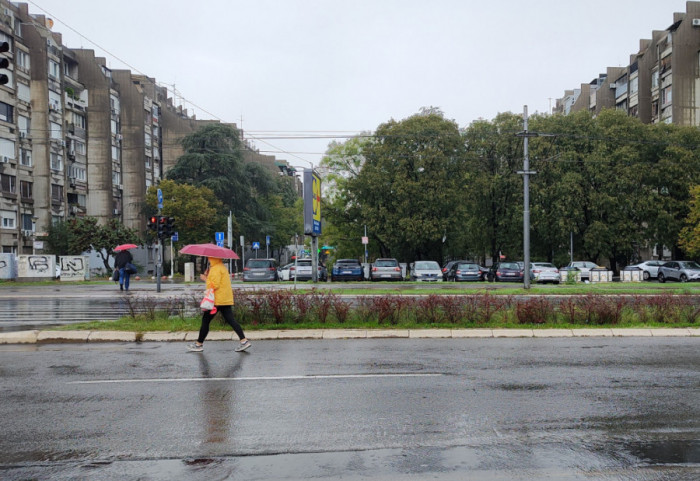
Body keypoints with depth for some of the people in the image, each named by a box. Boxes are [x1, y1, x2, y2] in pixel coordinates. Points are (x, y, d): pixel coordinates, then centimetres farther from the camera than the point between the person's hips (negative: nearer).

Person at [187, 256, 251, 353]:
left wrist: (206, 279, -6)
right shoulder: (222, 267, 19)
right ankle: (244, 340, -7)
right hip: (227, 300, 9)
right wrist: (208, 277, 12)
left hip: (217, 300, -9)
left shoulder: (216, 269, -13)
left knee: (205, 320, 3)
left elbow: (214, 285, -20)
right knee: (230, 320, 3)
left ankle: (199, 344, 11)